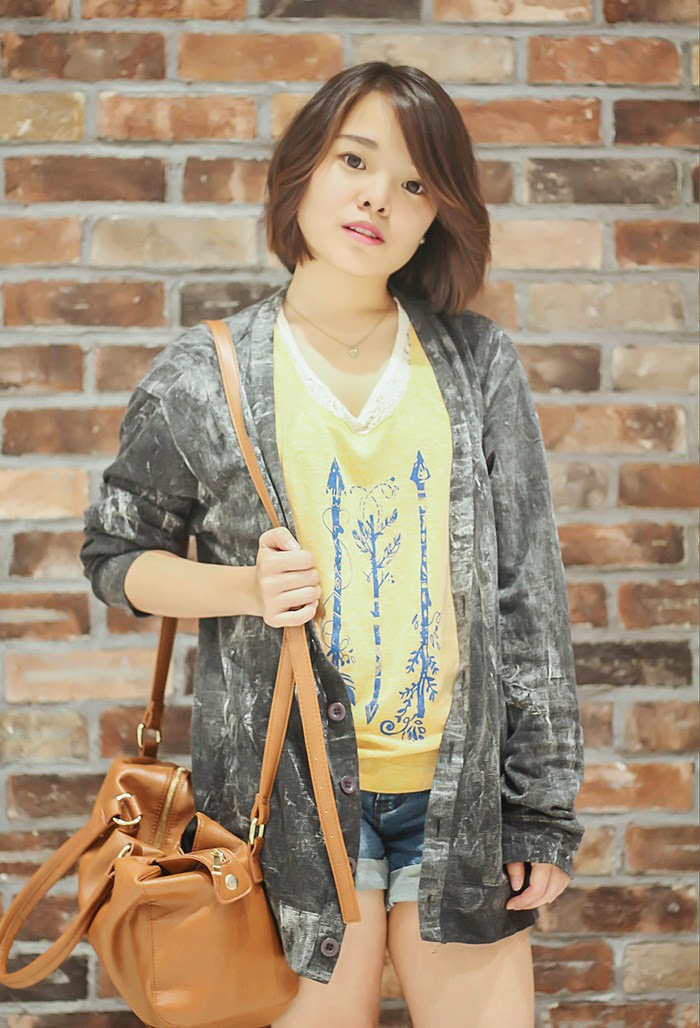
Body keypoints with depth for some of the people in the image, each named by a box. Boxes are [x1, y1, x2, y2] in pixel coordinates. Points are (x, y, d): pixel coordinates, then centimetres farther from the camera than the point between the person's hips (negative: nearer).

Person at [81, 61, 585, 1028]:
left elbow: (529, 588, 3)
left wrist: (543, 805, 2)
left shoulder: (478, 362, 2)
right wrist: (244, 588, -11)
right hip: (295, 791, -2)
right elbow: (117, 556, 9)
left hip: (462, 791, 2)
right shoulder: (200, 383, -2)